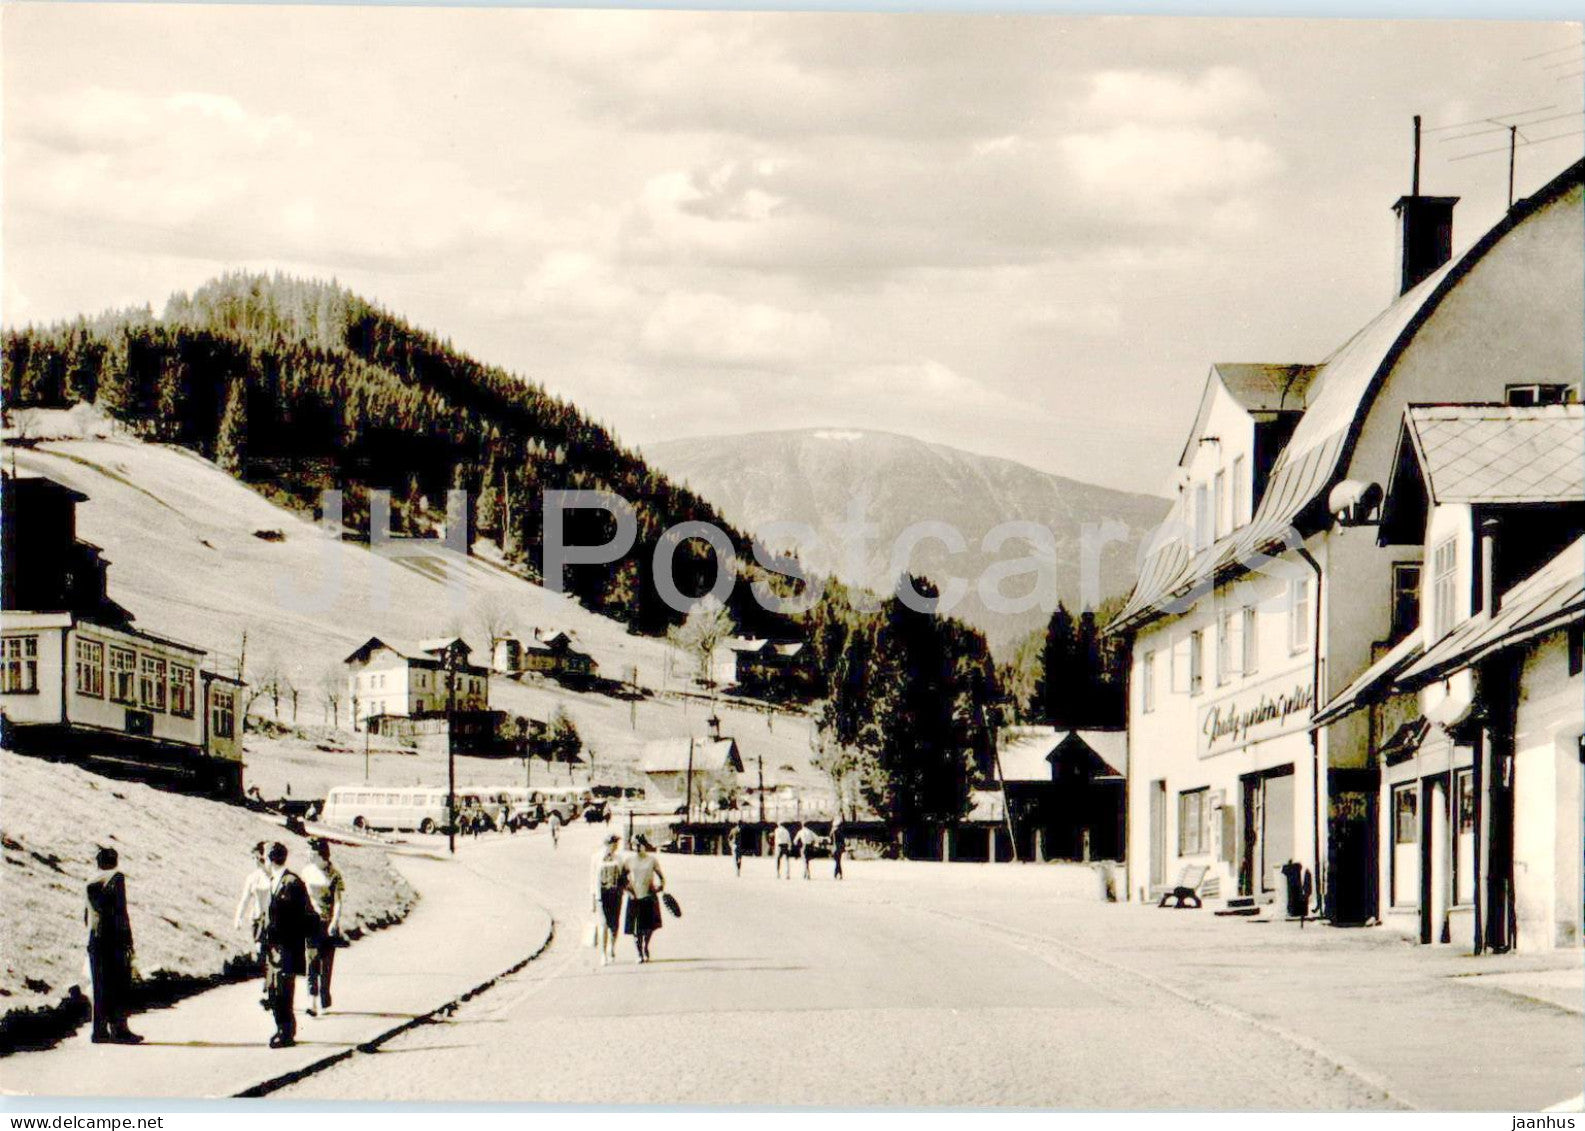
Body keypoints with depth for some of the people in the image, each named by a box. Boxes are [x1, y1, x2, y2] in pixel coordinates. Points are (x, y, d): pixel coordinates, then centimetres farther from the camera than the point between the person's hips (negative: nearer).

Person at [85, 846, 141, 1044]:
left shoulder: (91, 883, 13)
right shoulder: (116, 878, -5)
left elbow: (86, 916, 14)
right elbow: (120, 909, -12)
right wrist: (127, 939, -12)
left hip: (95, 940, 6)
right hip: (115, 939, -6)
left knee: (100, 987, 7)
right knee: (120, 986, -2)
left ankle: (100, 1030, 5)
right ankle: (119, 1029, -6)